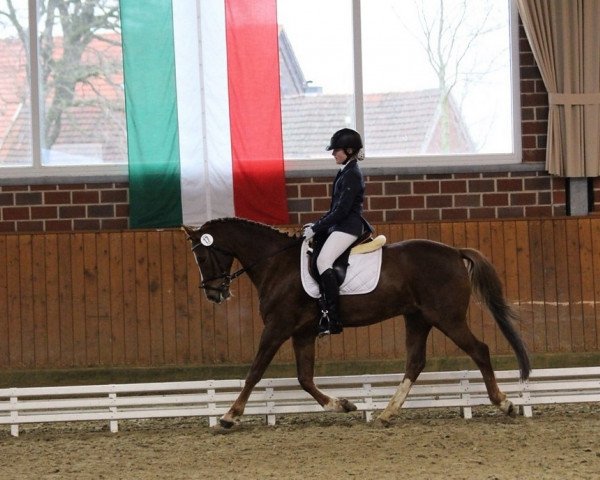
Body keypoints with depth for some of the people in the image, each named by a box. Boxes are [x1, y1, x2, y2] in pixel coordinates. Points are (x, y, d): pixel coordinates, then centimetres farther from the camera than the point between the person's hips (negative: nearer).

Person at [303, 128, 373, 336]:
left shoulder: (352, 175, -13)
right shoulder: (345, 172, 17)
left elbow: (341, 210, -18)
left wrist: (316, 228, -15)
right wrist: (316, 225, 13)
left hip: (348, 227, -11)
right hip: (340, 226, 11)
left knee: (323, 261, -27)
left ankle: (332, 318, -32)